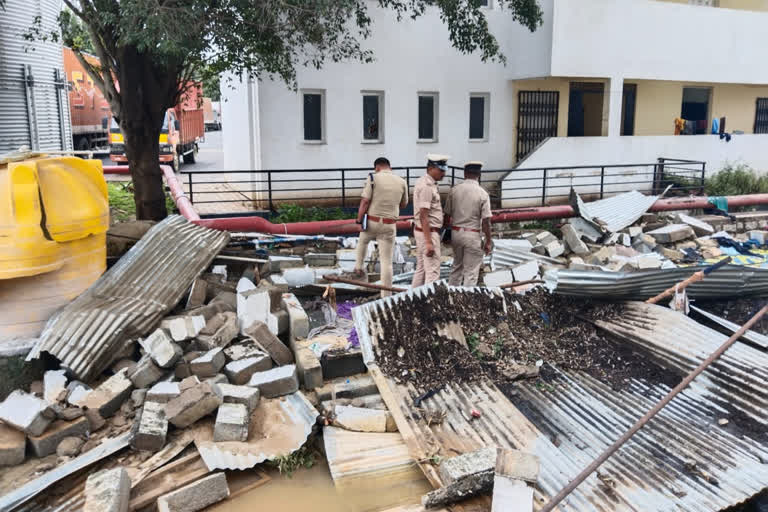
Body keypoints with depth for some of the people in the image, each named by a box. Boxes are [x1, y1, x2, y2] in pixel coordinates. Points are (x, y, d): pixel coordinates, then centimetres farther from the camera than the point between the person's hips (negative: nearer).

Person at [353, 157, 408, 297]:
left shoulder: (373, 178, -7)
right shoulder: (401, 182, 3)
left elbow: (365, 201, -11)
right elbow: (403, 205, 15)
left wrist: (359, 221, -6)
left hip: (372, 222, -1)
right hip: (390, 225, 1)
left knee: (362, 241, 34)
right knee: (387, 261, 5)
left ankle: (358, 268, 38)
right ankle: (386, 297, 5)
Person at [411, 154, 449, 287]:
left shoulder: (423, 182, 12)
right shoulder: (427, 186, -19)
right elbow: (423, 216, -24)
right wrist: (429, 242, -26)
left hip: (420, 231, 10)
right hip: (428, 232, -10)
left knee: (421, 268, 17)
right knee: (433, 271, -8)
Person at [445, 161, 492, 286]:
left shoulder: (454, 190, -1)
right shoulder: (482, 193, -11)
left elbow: (447, 215, 3)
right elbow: (486, 221, -12)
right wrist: (488, 242, -2)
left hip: (456, 233, 5)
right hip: (473, 235, -4)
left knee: (457, 267, 22)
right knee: (471, 272, 5)